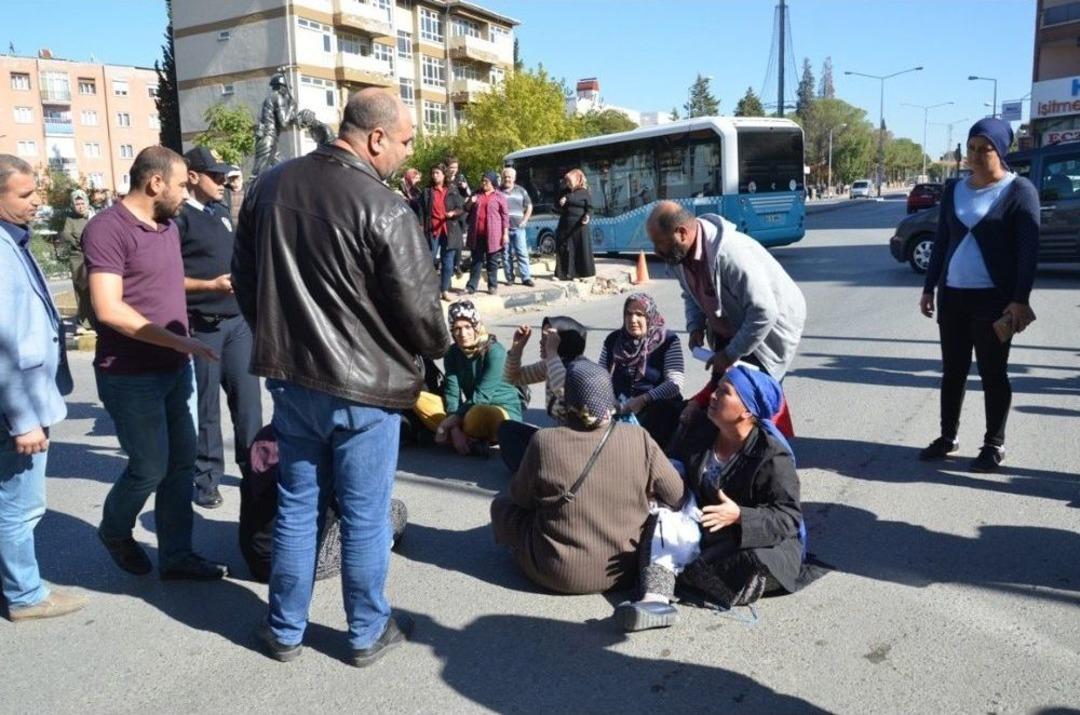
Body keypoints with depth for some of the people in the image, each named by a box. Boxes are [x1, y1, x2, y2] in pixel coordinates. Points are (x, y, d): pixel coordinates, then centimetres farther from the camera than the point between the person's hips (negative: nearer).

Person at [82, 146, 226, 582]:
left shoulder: (168, 226, 11)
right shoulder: (107, 229, -15)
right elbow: (109, 309, -22)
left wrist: (182, 351, 16)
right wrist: (179, 341, -21)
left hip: (176, 368, 8)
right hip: (131, 376, -8)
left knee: (181, 464, 9)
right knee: (150, 468, 0)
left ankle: (176, 556, 21)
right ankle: (115, 531, 29)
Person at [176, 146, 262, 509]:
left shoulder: (221, 212, 14)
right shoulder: (179, 217, -9)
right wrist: (210, 285, -23)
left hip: (237, 320, 6)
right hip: (201, 325, -6)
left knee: (247, 396, 8)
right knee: (205, 405, 4)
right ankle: (207, 477, 16)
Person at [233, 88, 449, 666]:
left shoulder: (269, 186, 4)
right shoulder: (384, 209, -18)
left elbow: (243, 277, 12)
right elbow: (417, 306, -14)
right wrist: (437, 345, 8)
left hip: (291, 375, 6)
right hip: (364, 384, -6)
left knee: (296, 508, 17)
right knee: (365, 516, 9)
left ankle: (285, 630, 31)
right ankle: (368, 633, 26)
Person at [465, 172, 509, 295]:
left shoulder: (499, 197, 1)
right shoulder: (476, 194, 12)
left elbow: (505, 216, 0)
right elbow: (467, 210, 19)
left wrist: (505, 233, -7)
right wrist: (470, 203, -3)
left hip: (493, 234, -3)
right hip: (477, 234, 4)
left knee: (492, 262, 5)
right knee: (476, 261, 8)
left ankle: (493, 286, 12)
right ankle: (471, 286, 9)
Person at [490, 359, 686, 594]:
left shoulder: (544, 441, -18)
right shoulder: (638, 439, -14)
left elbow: (521, 497, -4)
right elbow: (677, 496, -6)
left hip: (558, 575, -3)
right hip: (625, 571, 3)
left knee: (502, 503, 18)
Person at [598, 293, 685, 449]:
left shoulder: (668, 341, 0)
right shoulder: (613, 340, 12)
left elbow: (675, 383, -11)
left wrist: (642, 400, -23)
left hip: (658, 408, -3)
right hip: (618, 408, 3)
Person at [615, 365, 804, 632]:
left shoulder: (773, 457, -16)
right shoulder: (702, 438, 5)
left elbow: (789, 518, -22)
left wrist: (739, 516, -37)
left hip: (757, 544, -5)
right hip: (706, 532, 6)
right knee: (665, 521, -20)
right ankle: (655, 600, -43)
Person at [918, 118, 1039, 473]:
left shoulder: (1019, 190, -5)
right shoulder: (953, 190, 10)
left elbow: (1029, 248, -9)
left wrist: (1020, 299, -15)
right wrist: (929, 287, 12)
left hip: (994, 298, -5)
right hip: (953, 295, 5)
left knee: (993, 372, 2)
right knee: (952, 369, 10)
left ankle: (994, 445, 13)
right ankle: (948, 437, 22)